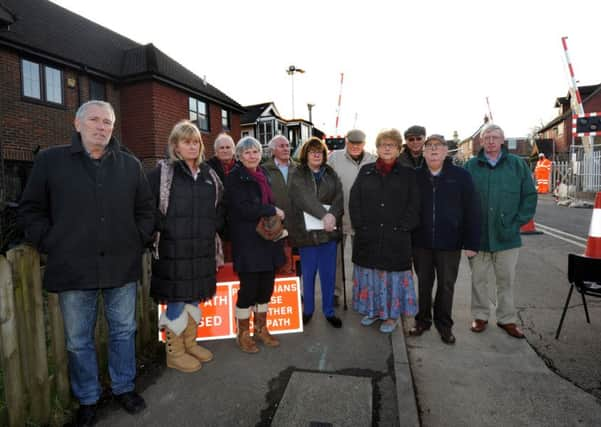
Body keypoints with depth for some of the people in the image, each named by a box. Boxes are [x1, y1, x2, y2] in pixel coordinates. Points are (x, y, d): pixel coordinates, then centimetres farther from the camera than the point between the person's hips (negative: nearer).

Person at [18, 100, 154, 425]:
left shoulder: (130, 165, 6)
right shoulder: (50, 160, 2)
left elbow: (145, 209, 12)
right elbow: (31, 210, 5)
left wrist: (140, 240, 1)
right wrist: (50, 245, -4)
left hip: (122, 266, 2)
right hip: (74, 268, -1)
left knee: (124, 332, 15)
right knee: (78, 341, 13)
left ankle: (124, 388, 35)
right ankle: (87, 399, 34)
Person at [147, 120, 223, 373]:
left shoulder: (209, 174, 11)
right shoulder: (163, 172, -4)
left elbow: (219, 207, 18)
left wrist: (213, 228, 8)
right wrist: (162, 227, -11)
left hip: (202, 248, 5)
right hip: (173, 249, -5)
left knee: (194, 298, 16)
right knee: (176, 300, 4)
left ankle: (190, 344, 34)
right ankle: (174, 353, 22)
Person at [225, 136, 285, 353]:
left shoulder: (263, 174, 14)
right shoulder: (234, 178, -7)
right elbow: (244, 208, -18)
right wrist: (273, 211, -11)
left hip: (268, 240, 7)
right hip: (247, 242, -6)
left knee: (266, 287, 12)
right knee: (249, 288, 0)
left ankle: (261, 328, 29)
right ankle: (243, 334, 20)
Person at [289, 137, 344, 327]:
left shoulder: (331, 174, 11)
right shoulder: (297, 176, 0)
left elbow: (339, 197, -1)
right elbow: (305, 198, -16)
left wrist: (333, 215, -20)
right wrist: (324, 215, -27)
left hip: (329, 230, 3)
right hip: (307, 231, -2)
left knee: (329, 273, 9)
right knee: (308, 273, 9)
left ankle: (329, 311, 23)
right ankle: (308, 310, 26)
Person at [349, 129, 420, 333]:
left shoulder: (408, 174, 5)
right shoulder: (366, 171, 9)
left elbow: (413, 205, 0)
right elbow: (354, 200, 4)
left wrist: (403, 227, -10)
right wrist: (359, 225, -4)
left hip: (396, 238, -2)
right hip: (368, 237, 2)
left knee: (393, 275, 7)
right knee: (370, 274, 11)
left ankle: (392, 314, 23)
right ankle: (372, 309, 29)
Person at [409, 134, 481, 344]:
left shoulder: (461, 176, -4)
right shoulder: (415, 176, 1)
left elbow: (472, 211, -4)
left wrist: (471, 243, -7)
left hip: (449, 243, -1)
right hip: (420, 242, 1)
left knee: (446, 285, 12)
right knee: (423, 284, 13)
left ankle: (444, 325, 30)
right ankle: (422, 320, 31)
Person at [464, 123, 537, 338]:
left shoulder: (517, 164, 2)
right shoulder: (471, 166, 0)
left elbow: (530, 195, 4)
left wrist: (518, 222, -4)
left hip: (507, 236, 0)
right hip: (478, 235, 0)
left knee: (506, 280, 12)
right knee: (478, 279, 11)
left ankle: (507, 319, 29)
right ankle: (480, 316, 28)